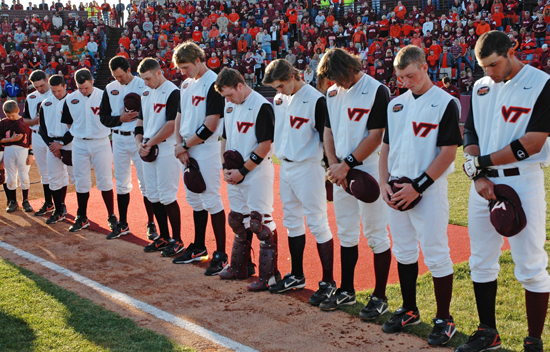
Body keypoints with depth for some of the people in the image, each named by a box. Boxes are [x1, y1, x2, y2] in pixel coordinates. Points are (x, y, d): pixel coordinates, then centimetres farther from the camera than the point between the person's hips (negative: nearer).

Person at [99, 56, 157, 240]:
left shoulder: (143, 85, -6)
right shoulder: (110, 89, 8)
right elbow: (104, 117, 8)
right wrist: (120, 118, -9)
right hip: (119, 139, 5)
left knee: (145, 182, -2)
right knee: (121, 183, 11)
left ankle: (151, 223, 9)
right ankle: (123, 224, 22)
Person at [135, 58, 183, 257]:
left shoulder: (172, 92, -12)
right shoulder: (146, 93, 15)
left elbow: (171, 124, -18)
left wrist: (150, 144, -14)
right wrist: (139, 143, 3)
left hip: (165, 150, -8)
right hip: (148, 151, 8)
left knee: (167, 196, -7)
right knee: (153, 196, 11)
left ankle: (177, 240, 3)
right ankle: (164, 237, 22)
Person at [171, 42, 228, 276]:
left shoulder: (213, 83, -14)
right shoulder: (186, 84, 14)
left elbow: (210, 126, -18)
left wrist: (185, 145, -10)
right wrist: (179, 146, 1)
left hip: (207, 149, -8)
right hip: (186, 150, 8)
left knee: (211, 200, -5)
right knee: (195, 200, 15)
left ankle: (220, 254, 3)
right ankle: (199, 248, 27)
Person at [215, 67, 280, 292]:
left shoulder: (261, 106, -14)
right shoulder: (229, 105, 11)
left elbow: (265, 145, -18)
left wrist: (242, 171, -15)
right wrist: (225, 167, 6)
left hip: (257, 173, -8)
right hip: (234, 175, 8)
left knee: (261, 222, -7)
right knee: (237, 220, 16)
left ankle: (269, 275, 2)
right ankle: (239, 267, 30)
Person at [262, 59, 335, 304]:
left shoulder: (315, 99, -14)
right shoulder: (279, 99, 9)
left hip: (308, 167, -8)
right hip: (285, 167, 8)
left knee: (318, 224, -4)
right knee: (292, 222, 15)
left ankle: (328, 282, 5)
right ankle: (297, 276, 28)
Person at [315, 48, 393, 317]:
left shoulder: (377, 91, -11)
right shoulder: (333, 94, 10)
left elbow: (375, 136, -15)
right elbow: (328, 131, 12)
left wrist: (346, 165, -15)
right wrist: (333, 164, -3)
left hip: (369, 173, -7)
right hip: (340, 174, 7)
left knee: (375, 234, 0)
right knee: (346, 233, 14)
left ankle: (380, 297, 10)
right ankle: (346, 291, 26)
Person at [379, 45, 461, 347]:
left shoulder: (445, 103, -7)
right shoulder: (396, 104, 12)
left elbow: (448, 152, -13)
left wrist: (417, 186, -16)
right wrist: (384, 183, 1)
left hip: (429, 190, -6)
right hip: (397, 192, 6)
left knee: (436, 256, -3)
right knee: (403, 252, 14)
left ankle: (444, 319, 10)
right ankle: (409, 311, 28)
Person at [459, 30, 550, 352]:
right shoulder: (481, 87, 11)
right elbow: (471, 135, 11)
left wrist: (482, 162, -12)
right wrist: (478, 176, -5)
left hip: (523, 181, -6)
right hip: (483, 183, 6)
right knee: (481, 263, 11)